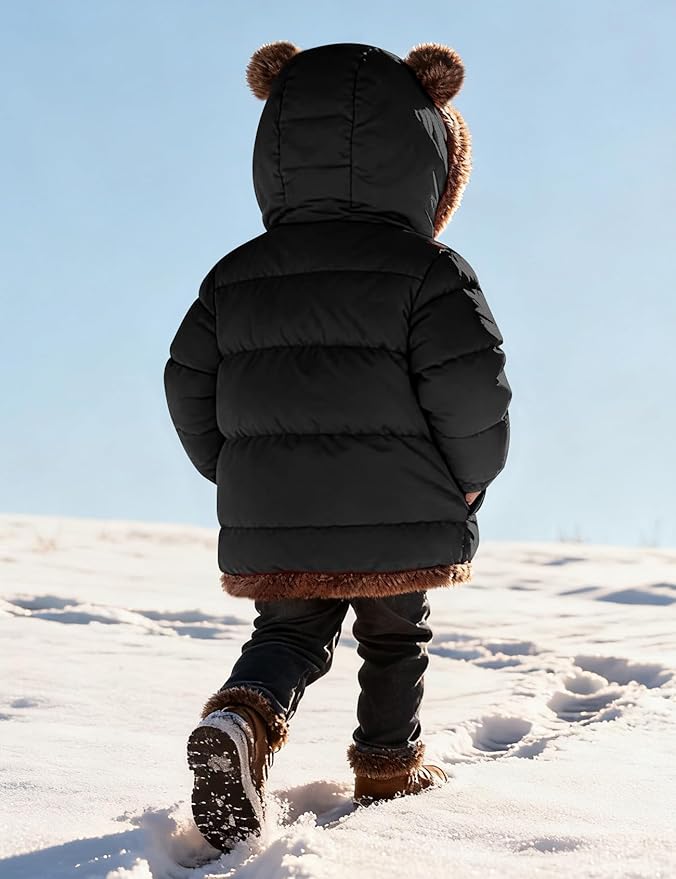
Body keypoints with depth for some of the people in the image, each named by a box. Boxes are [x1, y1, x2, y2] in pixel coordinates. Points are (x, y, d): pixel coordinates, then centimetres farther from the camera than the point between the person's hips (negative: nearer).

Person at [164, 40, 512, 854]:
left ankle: (242, 719, -11)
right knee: (395, 637, 18)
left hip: (268, 521, 3)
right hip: (398, 519, -3)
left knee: (288, 635, 16)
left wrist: (235, 472, 21)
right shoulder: (427, 270, -9)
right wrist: (469, 478, 2)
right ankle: (389, 764, 31)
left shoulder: (235, 276, 5)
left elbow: (188, 386, 8)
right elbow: (472, 386, -15)